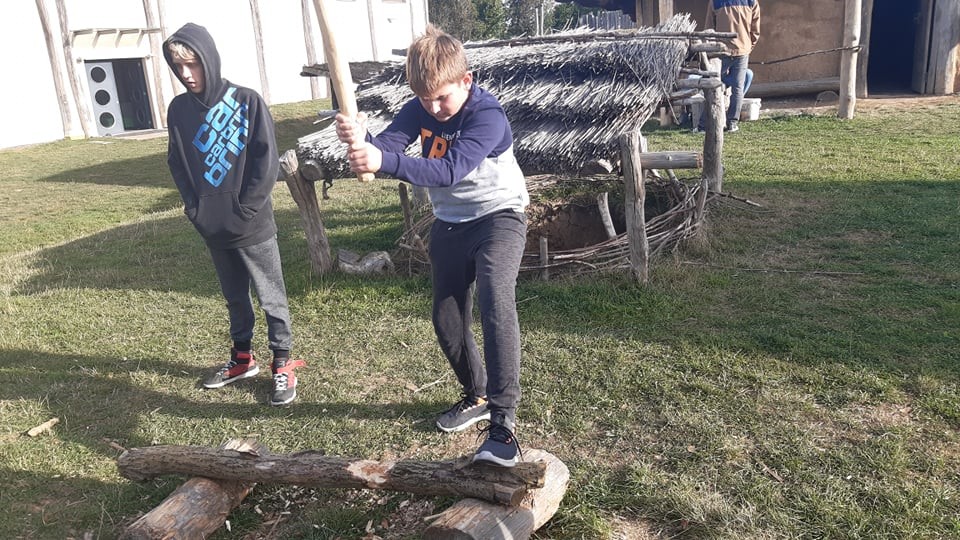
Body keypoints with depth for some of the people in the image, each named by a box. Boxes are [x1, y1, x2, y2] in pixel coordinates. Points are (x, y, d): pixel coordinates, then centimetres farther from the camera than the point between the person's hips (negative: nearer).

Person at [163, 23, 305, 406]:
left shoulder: (247, 101, -10)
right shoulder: (178, 109, 3)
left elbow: (267, 160, -11)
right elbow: (177, 164, 10)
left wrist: (245, 209, -13)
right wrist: (195, 208, -1)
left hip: (253, 226, -4)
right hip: (212, 229, 5)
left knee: (271, 298, 6)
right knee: (234, 297, 18)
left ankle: (283, 364, 18)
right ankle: (242, 357, 34)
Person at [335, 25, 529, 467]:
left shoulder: (487, 115, -25)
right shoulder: (418, 109, -5)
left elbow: (449, 170, -39)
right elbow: (387, 145, -23)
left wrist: (383, 162, -52)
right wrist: (361, 141, -46)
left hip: (497, 217, -6)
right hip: (449, 224, 7)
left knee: (496, 304, -29)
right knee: (447, 320, 11)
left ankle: (502, 421, -25)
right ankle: (478, 396, 34)